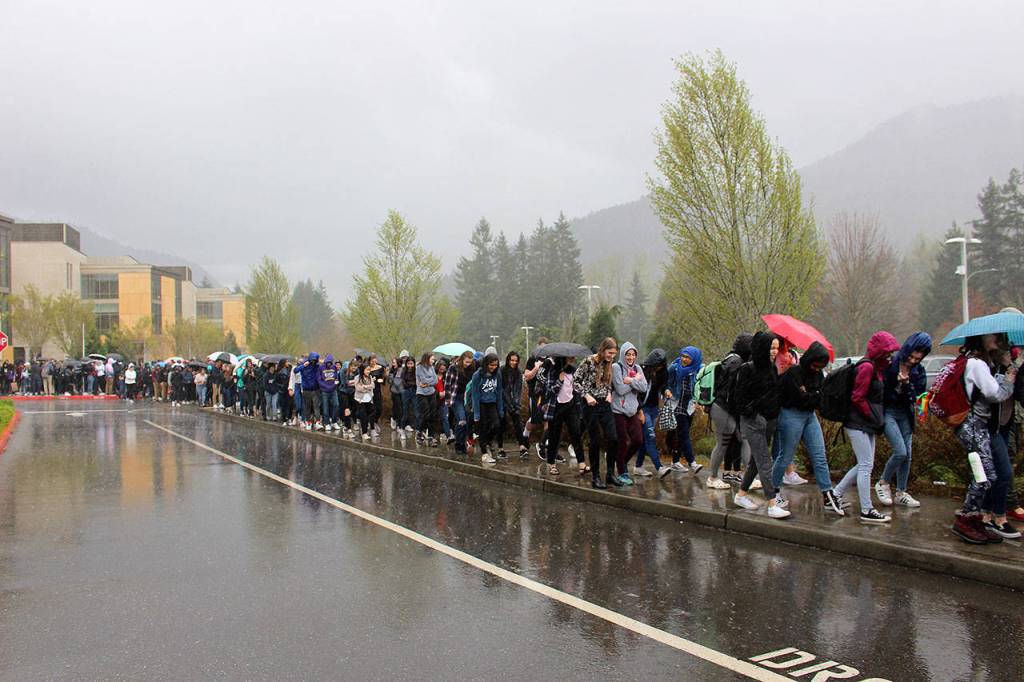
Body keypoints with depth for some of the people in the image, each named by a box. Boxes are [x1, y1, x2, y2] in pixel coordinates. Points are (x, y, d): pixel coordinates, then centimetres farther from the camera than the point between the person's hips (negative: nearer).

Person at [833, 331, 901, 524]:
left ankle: (836, 494, 23)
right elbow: (858, 398, -19)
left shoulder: (876, 367, 15)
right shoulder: (867, 367, -15)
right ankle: (867, 511, -1)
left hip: (867, 426, 10)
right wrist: (875, 420, -12)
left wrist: (878, 421, 9)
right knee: (866, 465, -6)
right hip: (859, 424, -10)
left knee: (864, 465, 13)